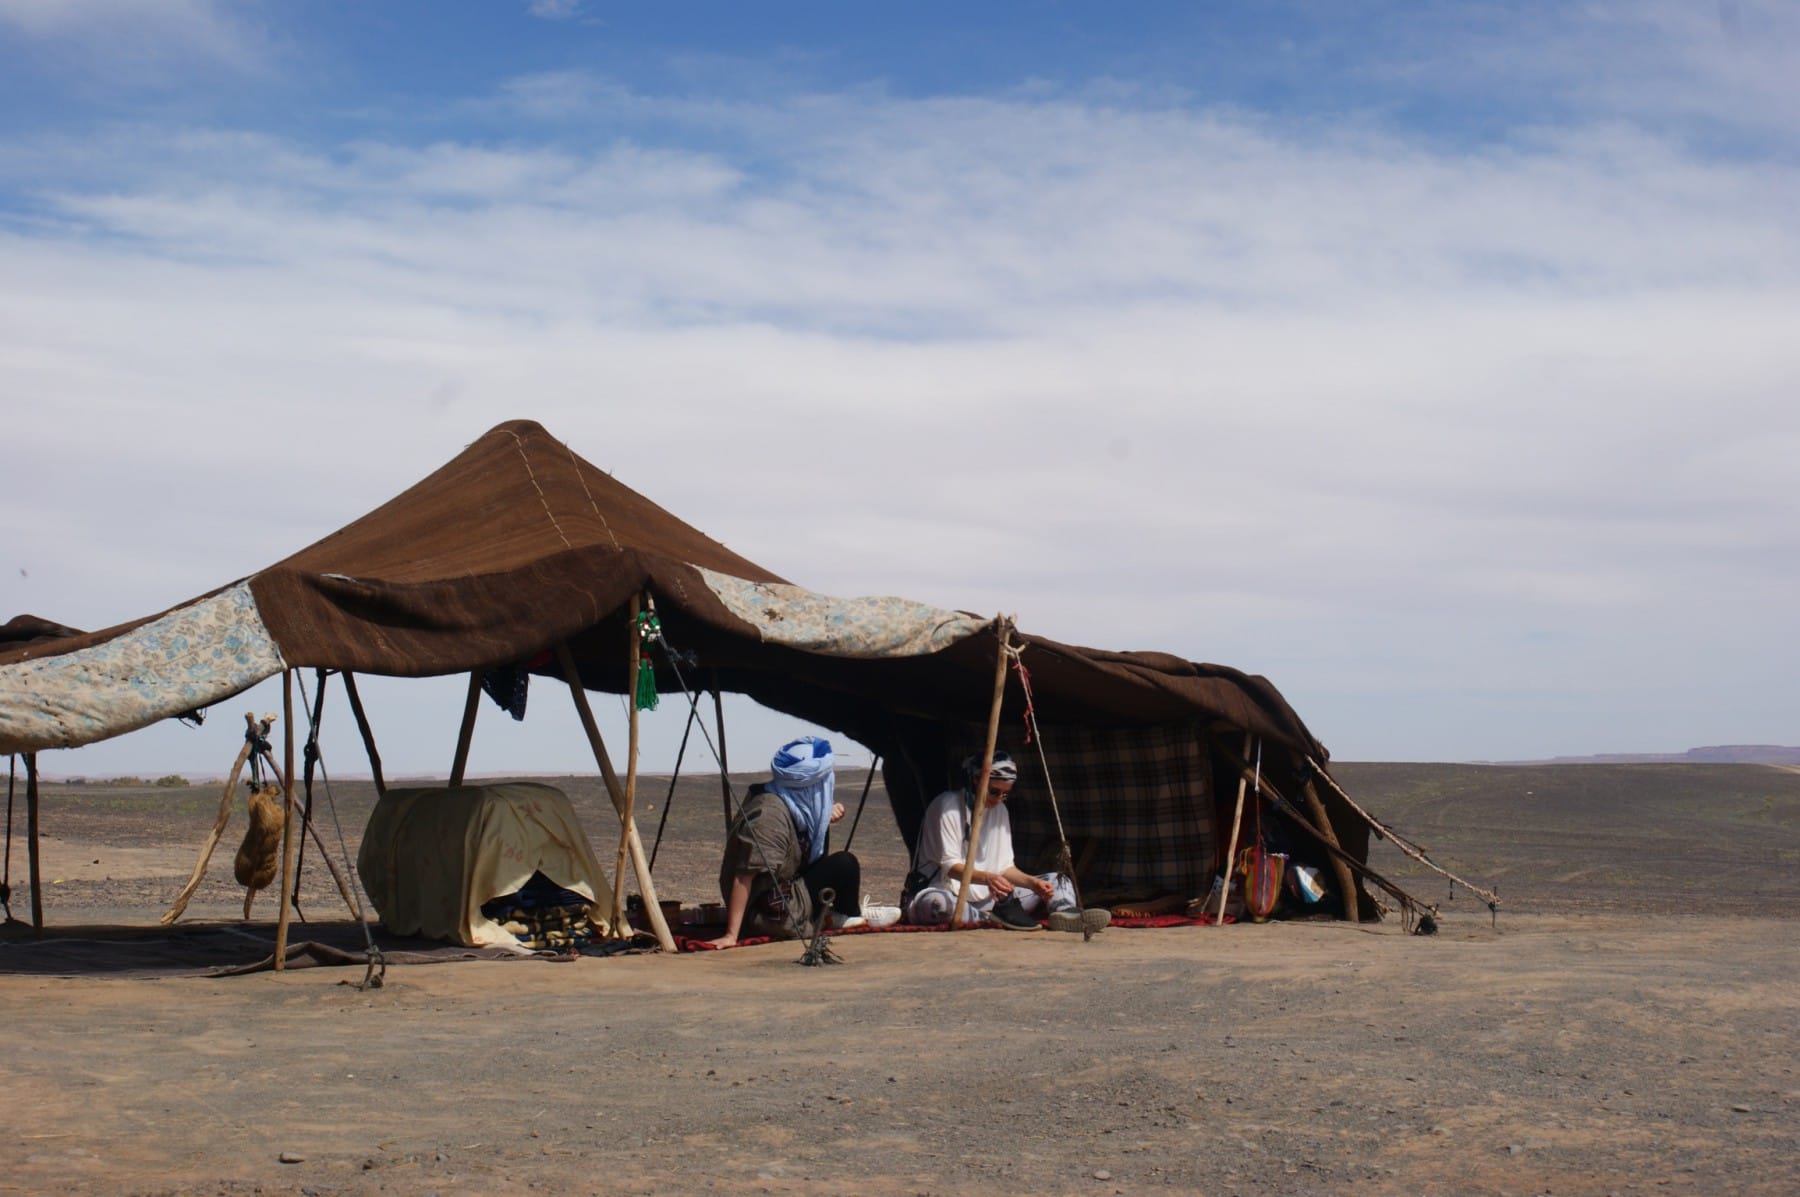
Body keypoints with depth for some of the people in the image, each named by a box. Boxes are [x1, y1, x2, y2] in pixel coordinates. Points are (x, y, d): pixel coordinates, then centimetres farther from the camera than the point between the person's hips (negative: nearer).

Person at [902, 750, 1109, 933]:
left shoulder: (999, 811, 12)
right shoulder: (947, 805, -9)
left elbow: (1005, 866, 9)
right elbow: (950, 866, -18)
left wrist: (1033, 882, -12)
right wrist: (987, 878, -36)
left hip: (986, 897, 7)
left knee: (1057, 881, -3)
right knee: (936, 904, -45)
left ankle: (1065, 912, -36)